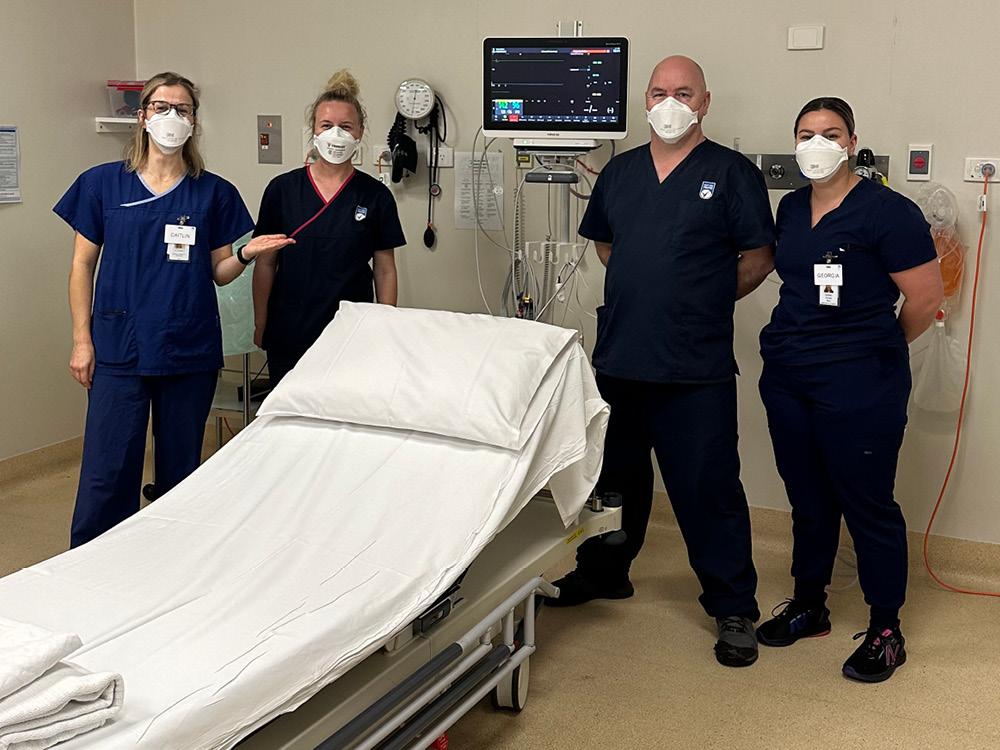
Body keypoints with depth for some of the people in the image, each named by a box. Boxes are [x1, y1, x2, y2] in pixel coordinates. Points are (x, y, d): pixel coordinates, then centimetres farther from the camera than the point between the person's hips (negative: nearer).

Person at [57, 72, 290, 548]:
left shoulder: (214, 193, 5)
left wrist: (247, 254, -14)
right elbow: (83, 265, 6)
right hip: (119, 348, -1)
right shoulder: (103, 183, 3)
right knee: (106, 472, -3)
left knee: (181, 470, 10)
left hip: (190, 350, 1)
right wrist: (82, 340, 0)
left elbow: (219, 272, 8)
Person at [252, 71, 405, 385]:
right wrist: (260, 325, 4)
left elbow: (385, 270, 4)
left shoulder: (375, 196, 0)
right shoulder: (282, 189, 1)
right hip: (289, 332, 1)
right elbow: (265, 264, 5)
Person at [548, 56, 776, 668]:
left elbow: (759, 257, -1)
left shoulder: (732, 173, -3)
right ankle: (604, 573, 38)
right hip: (619, 358, 5)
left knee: (708, 487, -1)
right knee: (616, 476, 19)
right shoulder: (620, 172, 11)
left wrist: (705, 301, 1)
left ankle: (734, 607, 12)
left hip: (697, 368, -5)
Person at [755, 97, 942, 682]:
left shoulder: (887, 212, -12)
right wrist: (802, 343, 15)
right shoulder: (791, 208, 9)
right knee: (808, 501, 17)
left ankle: (886, 632, 16)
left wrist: (878, 349, 4)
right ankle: (809, 606, 33)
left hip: (858, 386, -6)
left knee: (868, 503, 1)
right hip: (787, 376, 7)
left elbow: (926, 299, -10)